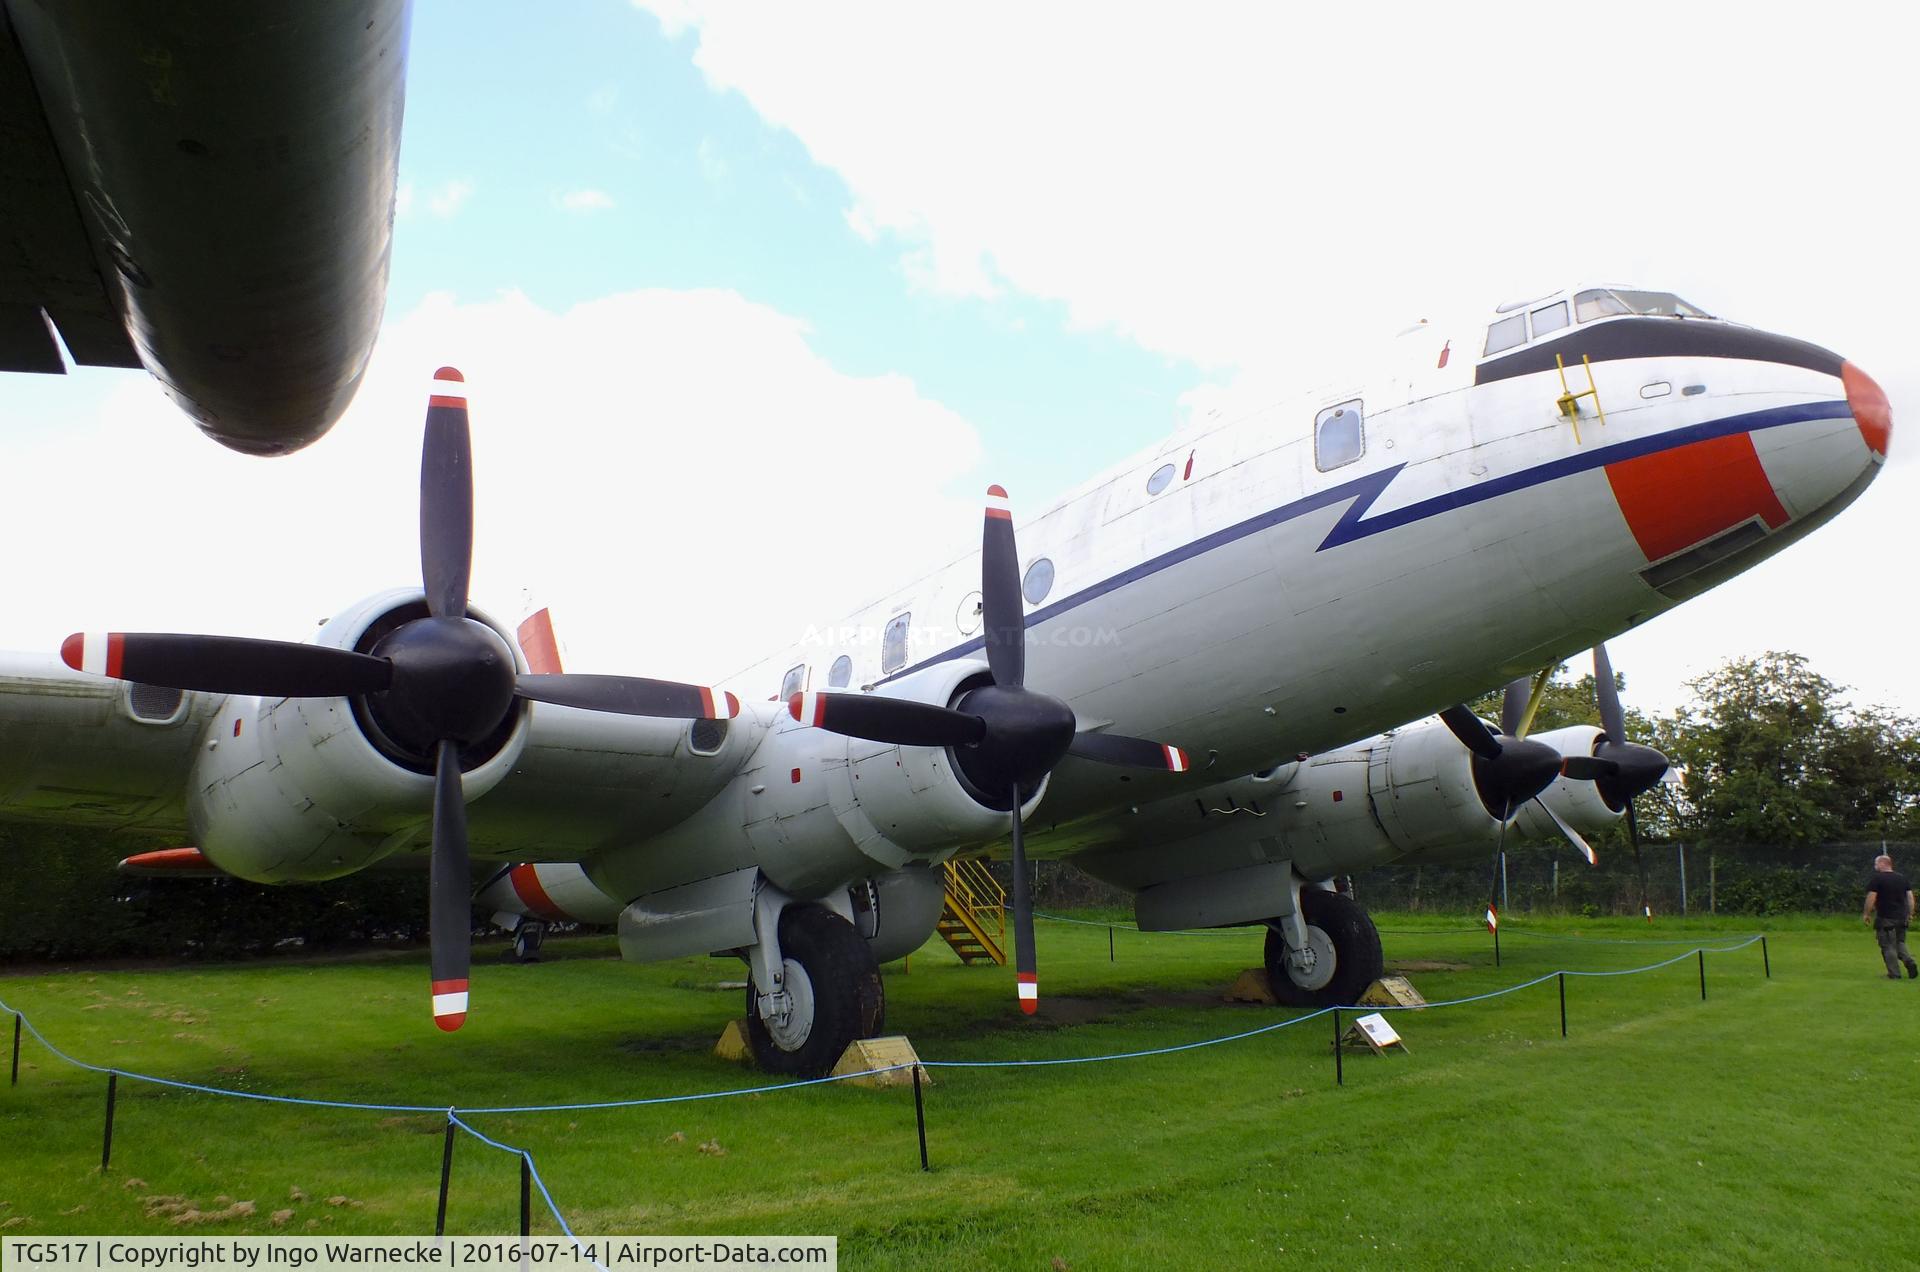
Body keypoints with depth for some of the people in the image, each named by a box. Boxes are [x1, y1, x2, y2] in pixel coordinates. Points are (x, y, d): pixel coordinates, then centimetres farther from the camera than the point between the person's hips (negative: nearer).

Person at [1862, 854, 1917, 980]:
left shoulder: (1877, 879, -9)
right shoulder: (1903, 878, 10)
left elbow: (1871, 898, -13)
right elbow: (1910, 897, 11)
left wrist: (1866, 914, -4)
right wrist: (1910, 914, 18)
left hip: (1885, 919, -6)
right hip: (1902, 918, 6)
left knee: (1888, 946, 1)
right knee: (1900, 943, 19)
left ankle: (1894, 974, 0)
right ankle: (1910, 962, -4)